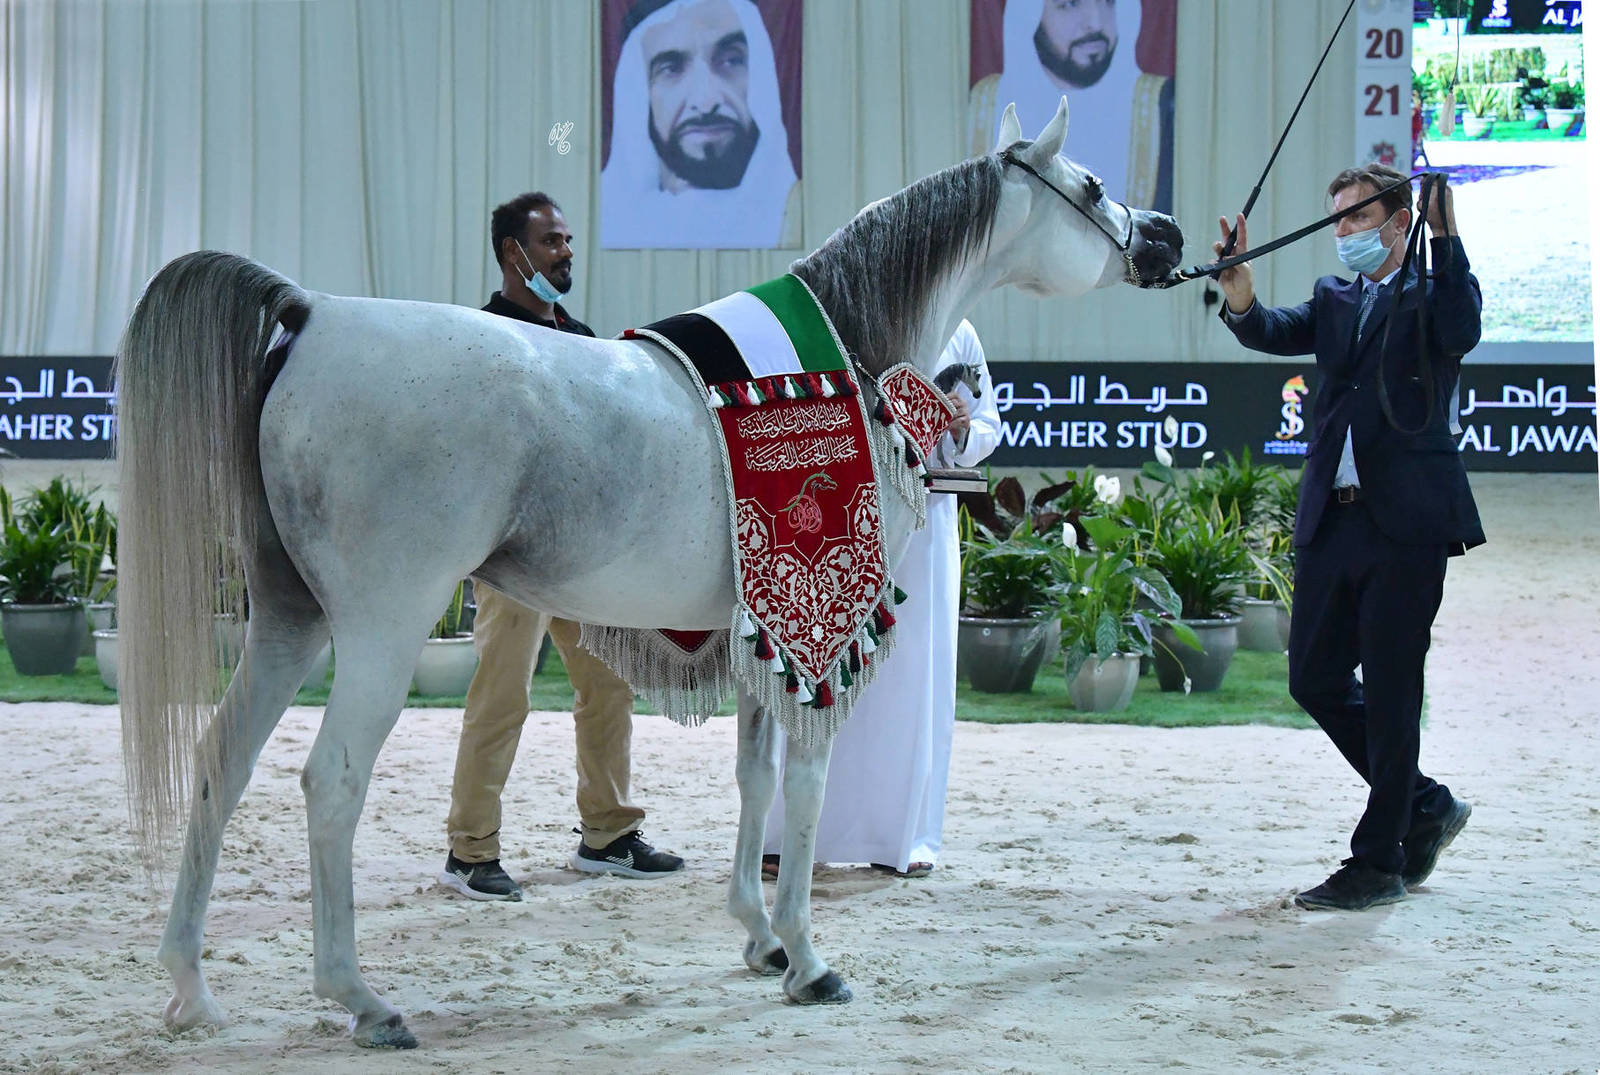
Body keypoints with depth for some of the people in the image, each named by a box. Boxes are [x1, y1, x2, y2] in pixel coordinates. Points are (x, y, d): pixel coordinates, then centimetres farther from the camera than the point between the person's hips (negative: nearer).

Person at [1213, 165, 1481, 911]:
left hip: (1407, 522, -6)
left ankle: (1379, 861, 7)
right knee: (1315, 680, 9)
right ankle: (1427, 807, 26)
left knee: (1390, 690, -1)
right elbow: (1273, 333, -1)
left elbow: (1460, 333, -20)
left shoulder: (1435, 289, 3)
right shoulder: (1335, 298, 17)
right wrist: (1239, 291, -21)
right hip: (1331, 521, 6)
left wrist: (1445, 238, -20)